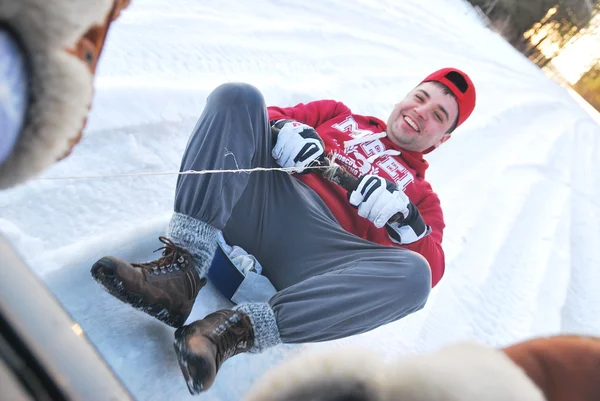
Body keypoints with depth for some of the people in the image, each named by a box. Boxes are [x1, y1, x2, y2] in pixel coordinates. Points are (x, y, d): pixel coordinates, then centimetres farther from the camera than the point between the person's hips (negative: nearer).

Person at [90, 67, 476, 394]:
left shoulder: (421, 195, 24)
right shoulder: (339, 115, 29)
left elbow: (431, 267, 7)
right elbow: (260, 117, 21)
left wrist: (405, 221, -13)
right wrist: (284, 129, -2)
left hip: (314, 244, -1)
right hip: (261, 196, 3)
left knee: (412, 275, -28)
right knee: (238, 95, -15)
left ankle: (237, 329, -31)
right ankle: (183, 267, -28)